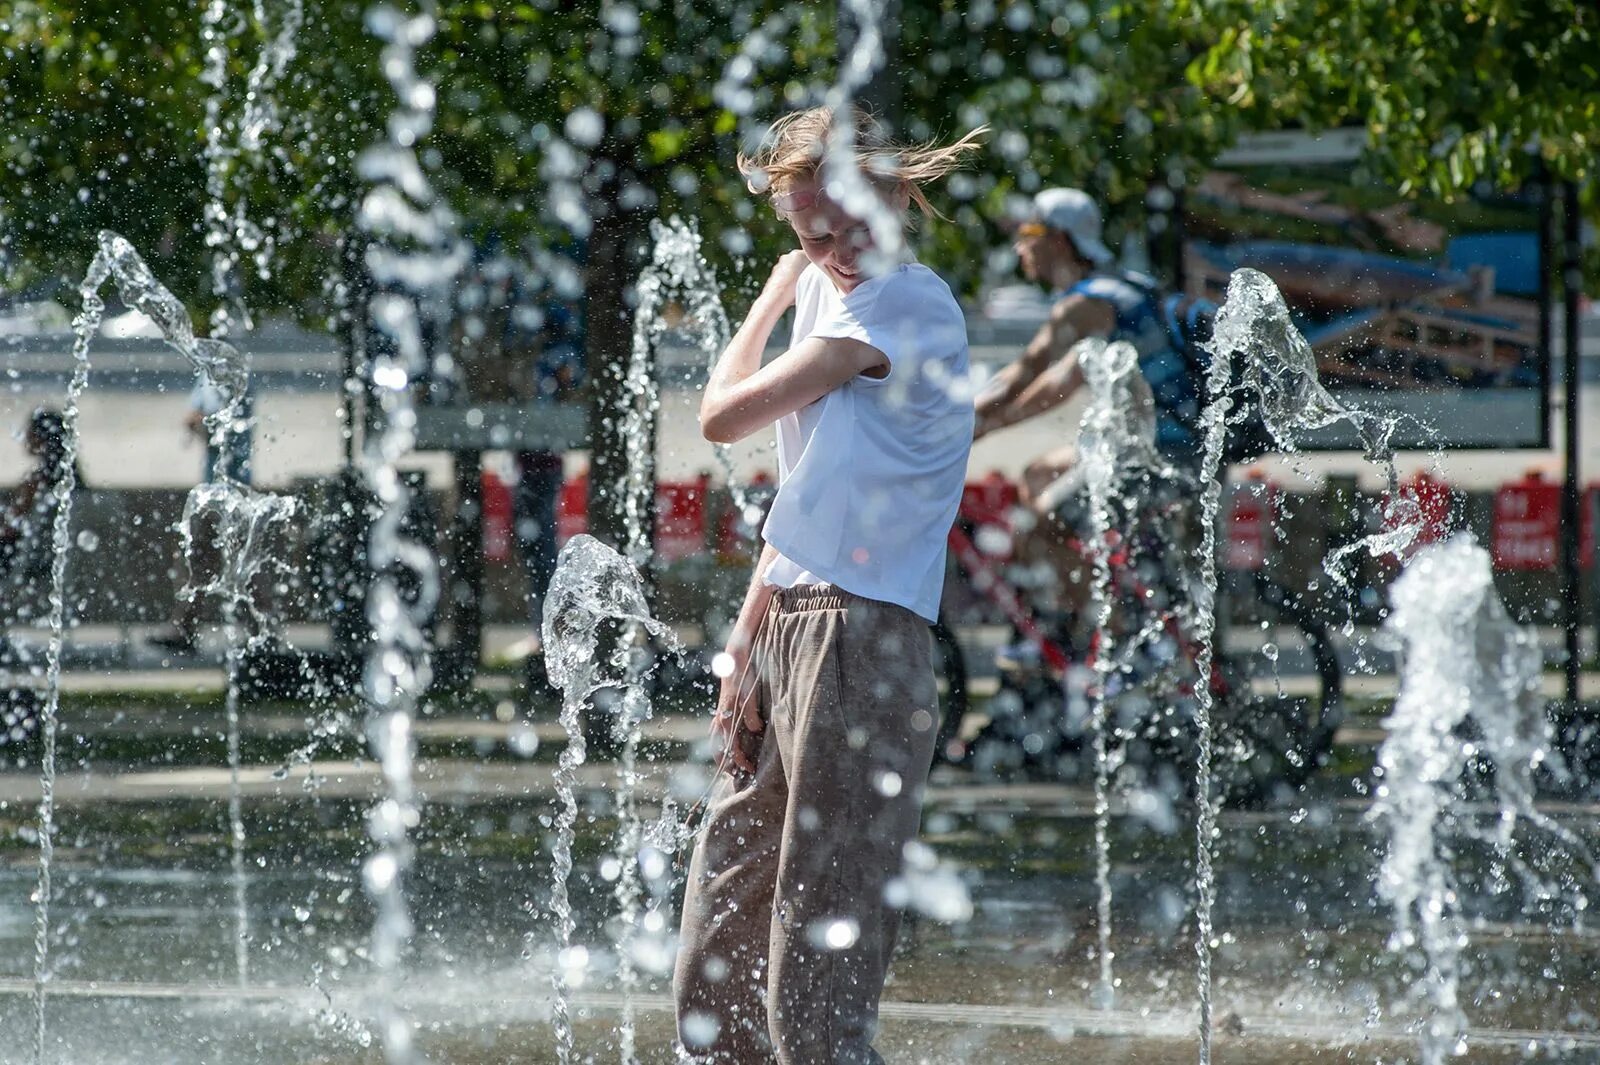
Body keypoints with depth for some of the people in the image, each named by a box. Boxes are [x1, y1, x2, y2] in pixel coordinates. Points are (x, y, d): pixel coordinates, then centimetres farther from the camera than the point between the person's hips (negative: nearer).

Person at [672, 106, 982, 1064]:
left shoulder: (909, 303, -10)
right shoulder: (832, 301, 19)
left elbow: (725, 414, -11)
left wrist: (775, 295, 5)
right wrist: (745, 646, 18)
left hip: (862, 639, -9)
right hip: (792, 627, 10)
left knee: (820, 956, -12)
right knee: (715, 969, 12)